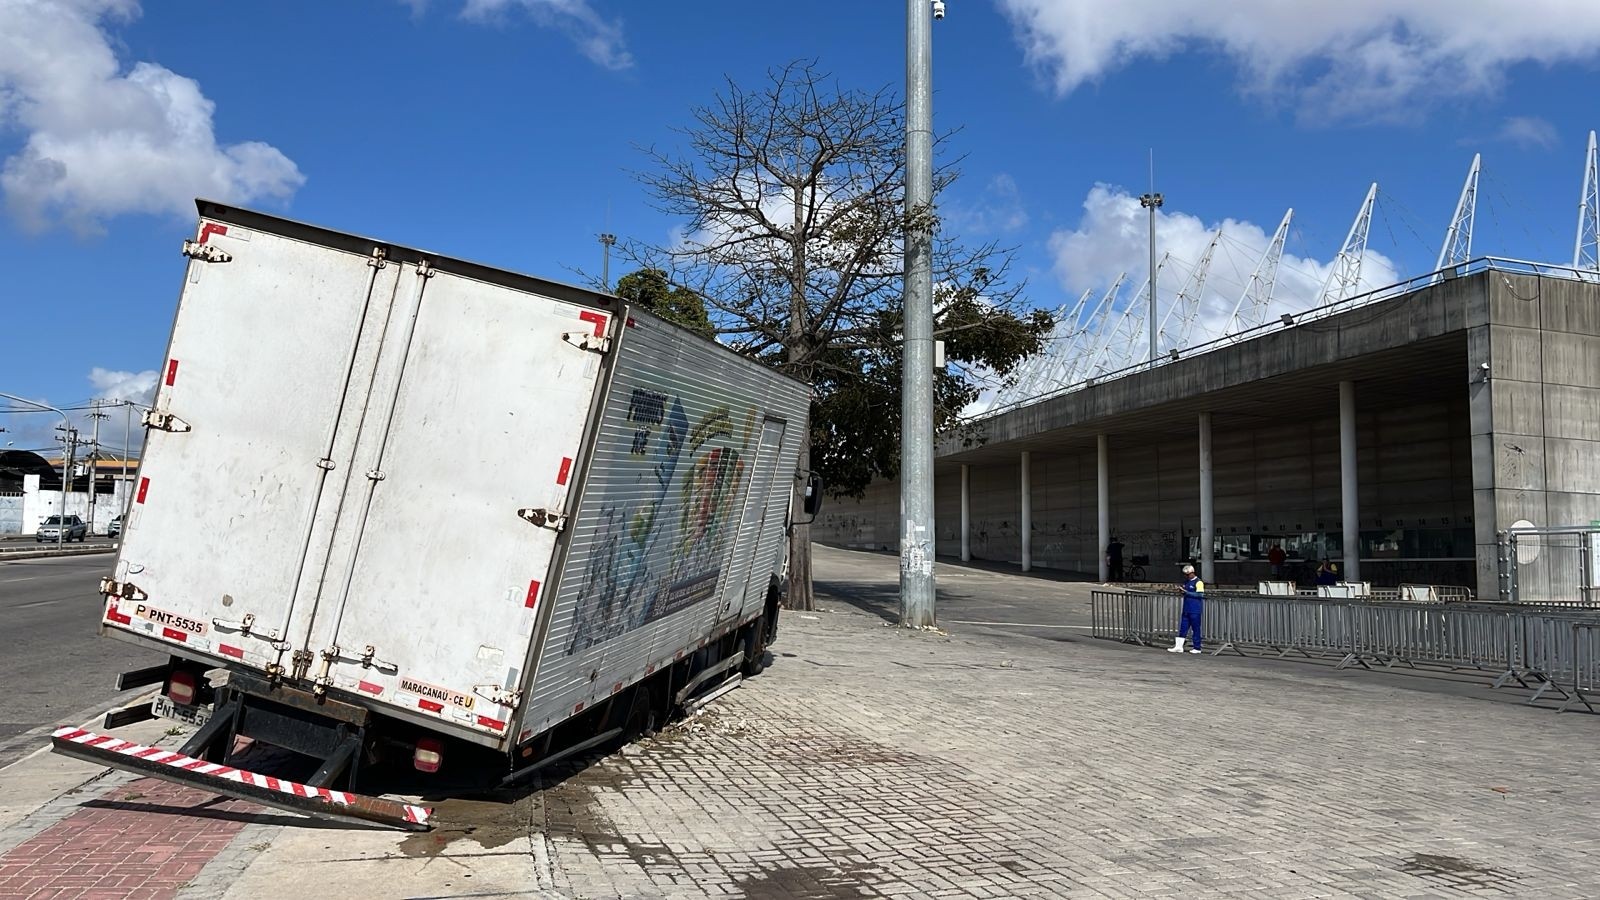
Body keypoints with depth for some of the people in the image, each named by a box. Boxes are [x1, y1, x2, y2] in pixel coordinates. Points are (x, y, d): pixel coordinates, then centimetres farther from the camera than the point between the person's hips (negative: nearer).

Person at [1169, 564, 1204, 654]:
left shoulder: (1198, 582, -9)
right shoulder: (1186, 582, 16)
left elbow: (1200, 595, -17)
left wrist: (1187, 593, -19)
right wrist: (1182, 591, 4)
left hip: (1195, 610, -8)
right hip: (1186, 609, 8)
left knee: (1196, 629, 0)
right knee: (1183, 628, 5)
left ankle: (1197, 648, 9)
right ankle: (1178, 647, 7)